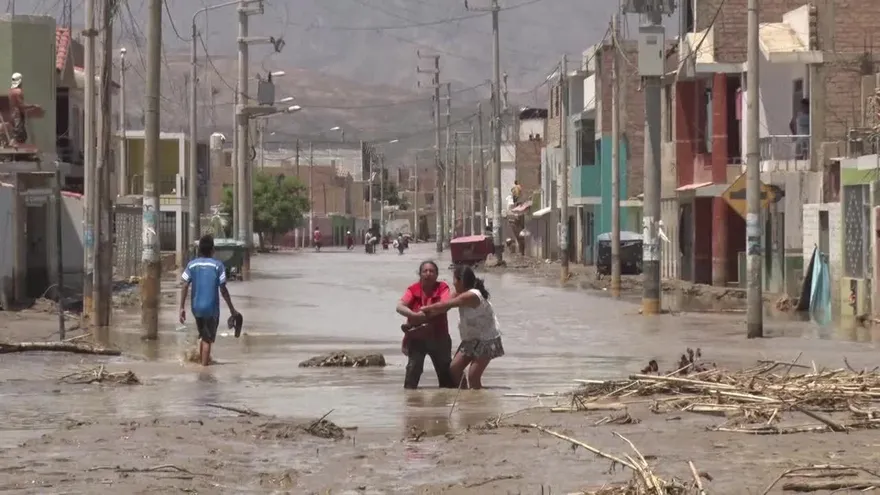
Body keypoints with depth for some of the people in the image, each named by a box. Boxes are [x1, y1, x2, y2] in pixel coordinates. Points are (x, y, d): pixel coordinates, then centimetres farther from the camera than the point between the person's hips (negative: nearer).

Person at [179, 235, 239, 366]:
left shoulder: (192, 265, 1)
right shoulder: (217, 265, -7)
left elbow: (185, 287, -4)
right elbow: (223, 290, -9)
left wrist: (182, 308, 0)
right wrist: (232, 309, -1)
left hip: (196, 307, 3)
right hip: (211, 308, -3)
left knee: (203, 335, 24)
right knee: (208, 339, 4)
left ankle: (202, 359, 25)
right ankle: (204, 364, 0)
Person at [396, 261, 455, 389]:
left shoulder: (442, 288, -4)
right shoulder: (413, 289, -3)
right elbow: (400, 307, -15)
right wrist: (414, 315, -33)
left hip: (438, 336, 0)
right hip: (416, 337, 0)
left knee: (445, 368, 8)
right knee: (413, 367, -8)